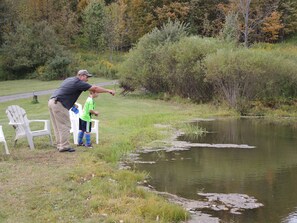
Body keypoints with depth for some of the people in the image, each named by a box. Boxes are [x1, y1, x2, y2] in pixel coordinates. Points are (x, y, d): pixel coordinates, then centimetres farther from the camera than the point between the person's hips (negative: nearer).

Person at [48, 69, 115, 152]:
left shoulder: (69, 79, 18)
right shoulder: (78, 82, -8)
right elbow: (95, 88, -7)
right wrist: (108, 90, 1)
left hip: (52, 101, 9)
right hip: (59, 104, -9)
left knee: (58, 126, 13)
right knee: (65, 126, -3)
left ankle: (60, 145, 18)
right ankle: (64, 146, -1)